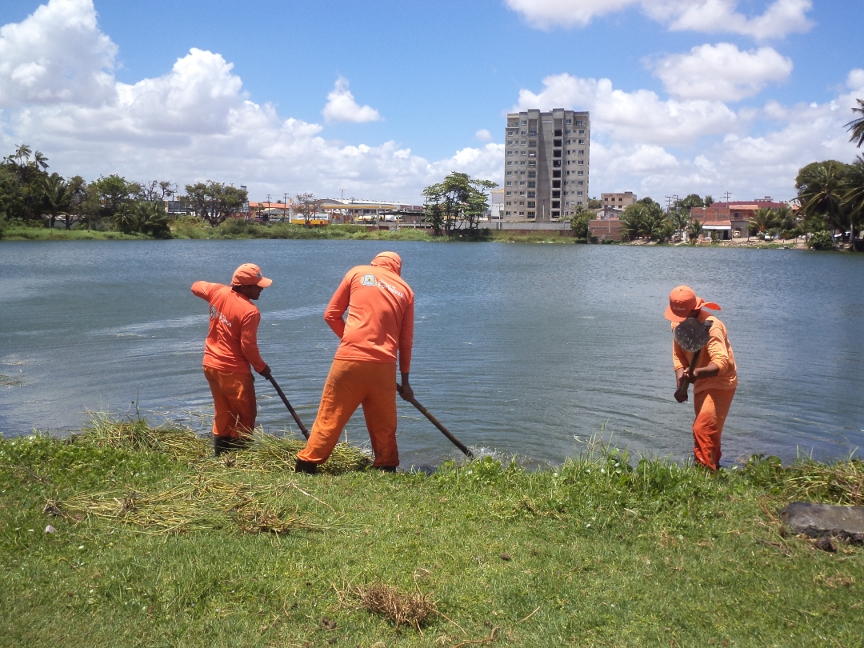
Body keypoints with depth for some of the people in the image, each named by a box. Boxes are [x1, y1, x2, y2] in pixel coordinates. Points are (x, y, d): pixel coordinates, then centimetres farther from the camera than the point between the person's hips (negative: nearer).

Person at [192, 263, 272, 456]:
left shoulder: (218, 291, -2)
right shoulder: (249, 311, -22)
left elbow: (196, 286, 20)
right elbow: (248, 347, -19)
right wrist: (262, 367, -3)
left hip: (210, 364, 8)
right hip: (233, 370, -8)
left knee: (223, 413, 18)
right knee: (246, 415, 6)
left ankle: (221, 453, 23)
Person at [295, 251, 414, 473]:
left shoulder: (357, 272, 11)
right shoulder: (405, 289, 14)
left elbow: (331, 315, 12)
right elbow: (406, 341, 14)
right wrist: (405, 380, 20)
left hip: (349, 359, -1)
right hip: (384, 365, 1)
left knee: (330, 417, 5)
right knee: (384, 423, 14)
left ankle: (306, 465, 10)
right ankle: (387, 468, 20)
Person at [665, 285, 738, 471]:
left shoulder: (711, 326, -29)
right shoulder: (678, 324, -5)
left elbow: (722, 363, -40)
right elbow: (678, 357, -8)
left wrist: (697, 373, -58)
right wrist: (680, 385, -24)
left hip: (720, 383, -8)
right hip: (701, 384, 8)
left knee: (702, 429, -18)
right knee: (708, 431, 20)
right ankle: (713, 466, 36)